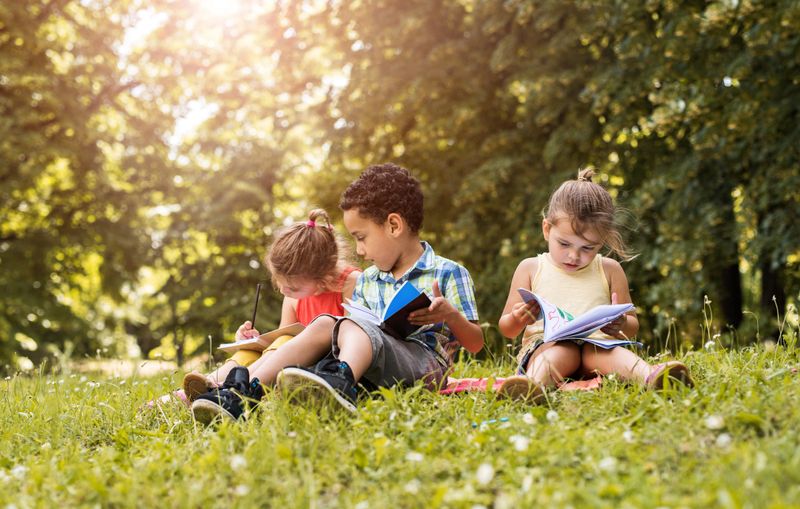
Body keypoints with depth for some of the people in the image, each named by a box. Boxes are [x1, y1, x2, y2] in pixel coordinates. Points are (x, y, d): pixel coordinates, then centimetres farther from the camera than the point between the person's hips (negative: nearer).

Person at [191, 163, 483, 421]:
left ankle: (340, 383, -67)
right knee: (324, 325, -16)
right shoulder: (366, 281, 26)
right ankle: (245, 391, -31)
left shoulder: (448, 273, 7)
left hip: (424, 361, -6)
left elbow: (475, 344, 4)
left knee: (351, 328, -31)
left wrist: (450, 315, -15)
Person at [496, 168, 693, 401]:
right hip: (545, 346, -1)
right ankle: (533, 384, -70)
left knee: (613, 352, -33)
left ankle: (650, 376, -64)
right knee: (562, 352, -37)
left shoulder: (609, 270, 15)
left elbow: (633, 327, 18)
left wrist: (622, 325, -9)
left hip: (597, 346, 2)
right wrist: (517, 320, -11)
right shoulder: (531, 269, 13)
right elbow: (506, 330, 15)